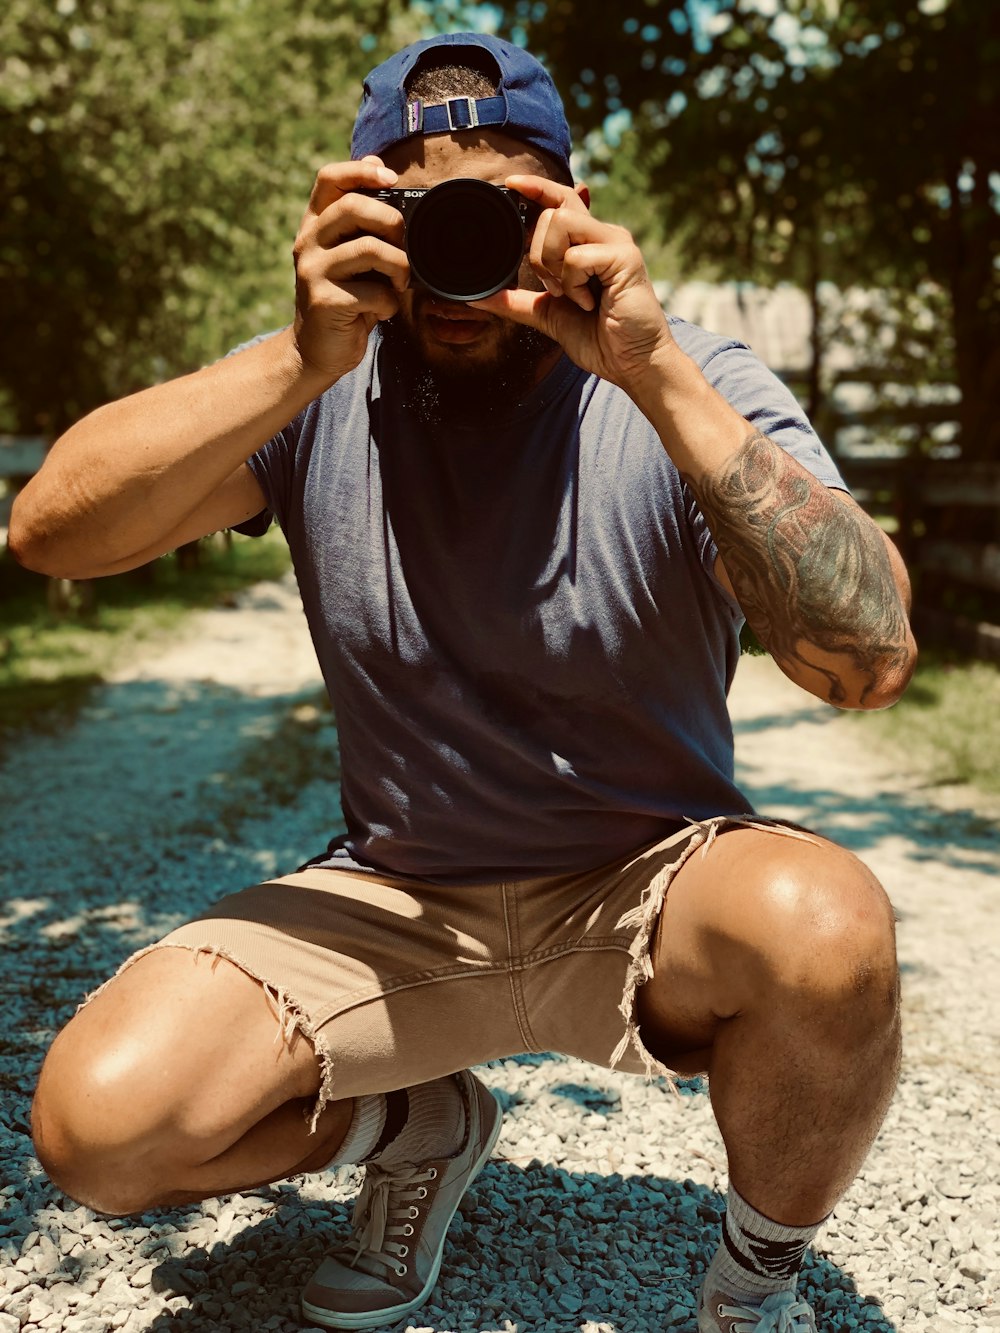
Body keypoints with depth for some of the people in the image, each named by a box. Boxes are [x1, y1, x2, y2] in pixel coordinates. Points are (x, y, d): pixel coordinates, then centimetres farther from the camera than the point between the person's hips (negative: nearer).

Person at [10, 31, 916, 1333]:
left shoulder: (694, 386, -12)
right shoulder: (323, 389, -6)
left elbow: (869, 658, -27)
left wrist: (660, 375, -34)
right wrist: (299, 363, -30)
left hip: (645, 884, -1)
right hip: (396, 901, 2)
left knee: (826, 930, -34)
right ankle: (419, 1131, 17)